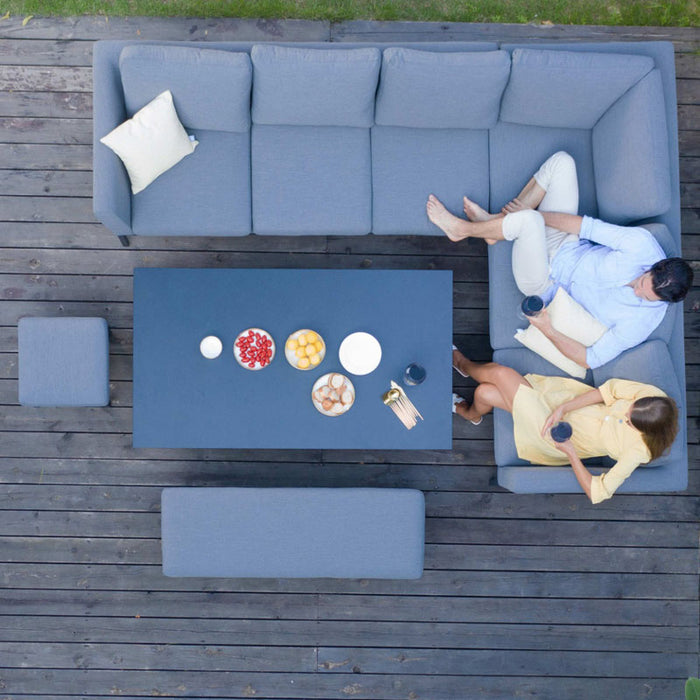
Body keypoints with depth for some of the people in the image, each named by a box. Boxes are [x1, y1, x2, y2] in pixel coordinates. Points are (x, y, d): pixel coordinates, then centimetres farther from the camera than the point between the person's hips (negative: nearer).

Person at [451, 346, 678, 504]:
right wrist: (563, 408, -21)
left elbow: (597, 493, -26)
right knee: (485, 392, 0)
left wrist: (571, 454, -24)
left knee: (499, 373, -10)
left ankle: (463, 363, 32)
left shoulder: (637, 451, -31)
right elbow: (612, 388, -13)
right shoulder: (653, 396, -21)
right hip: (572, 399, 5)